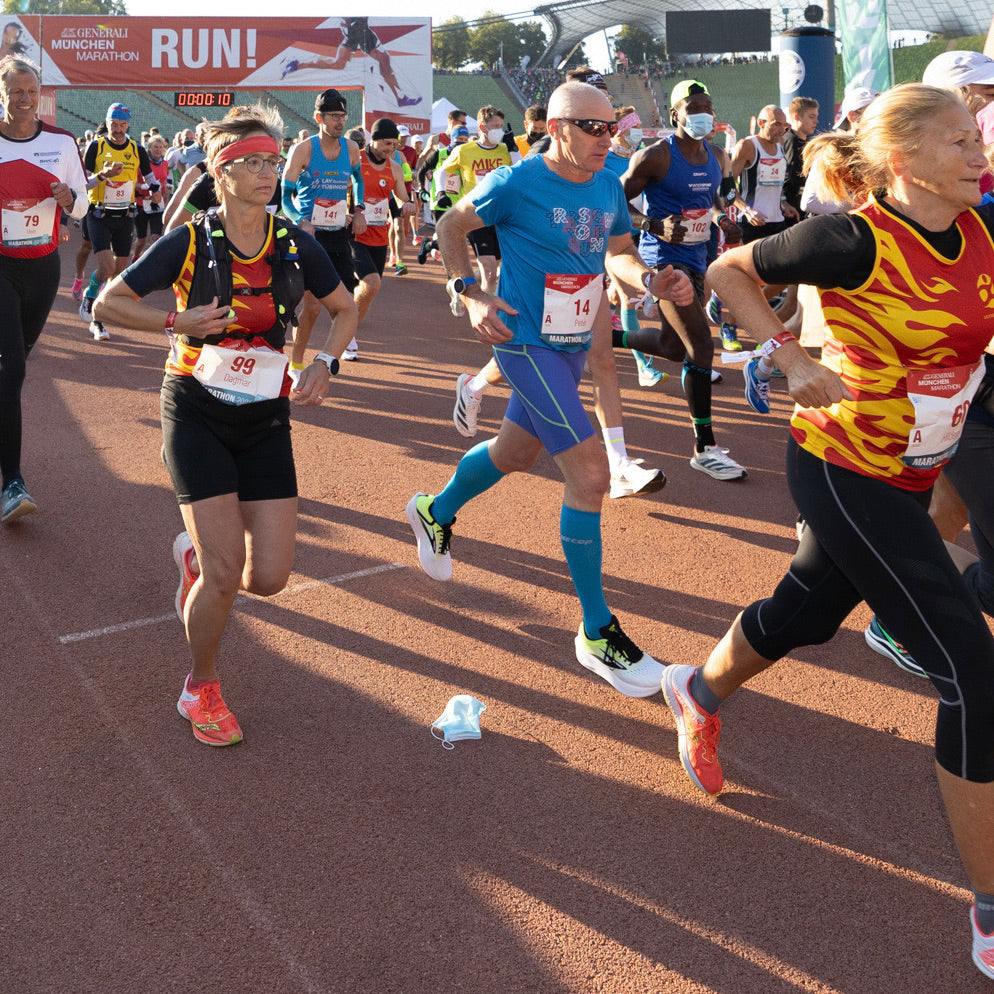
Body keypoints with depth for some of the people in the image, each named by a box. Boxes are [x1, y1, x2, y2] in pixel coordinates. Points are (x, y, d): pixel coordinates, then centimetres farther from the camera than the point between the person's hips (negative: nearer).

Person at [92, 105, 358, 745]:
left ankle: (196, 554, 32)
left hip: (265, 420, 3)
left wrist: (325, 364, -3)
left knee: (269, 577, -4)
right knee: (225, 573, -11)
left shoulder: (296, 244, 0)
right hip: (196, 411, -3)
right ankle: (201, 690, 17)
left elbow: (345, 309, 14)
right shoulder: (191, 241, -8)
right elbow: (107, 304, -3)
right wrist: (177, 321, -17)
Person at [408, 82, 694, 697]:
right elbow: (452, 225, -2)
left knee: (516, 452, 24)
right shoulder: (517, 184, -15)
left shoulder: (609, 186, 3)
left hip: (575, 343, 8)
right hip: (528, 343, -8)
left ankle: (435, 513, 54)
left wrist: (652, 281, -8)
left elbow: (618, 254, 14)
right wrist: (471, 294, -14)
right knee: (590, 474, -15)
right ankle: (597, 632, -3)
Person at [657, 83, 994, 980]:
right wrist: (792, 358, -17)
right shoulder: (856, 240, -20)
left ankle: (698, 691, 58)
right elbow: (729, 270, -8)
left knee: (802, 617, 26)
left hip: (910, 475, 8)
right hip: (845, 473, -8)